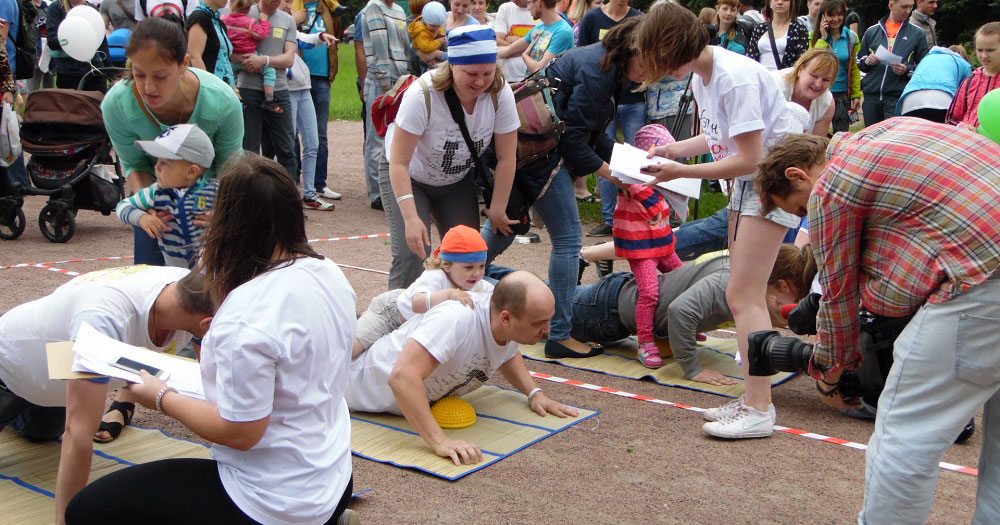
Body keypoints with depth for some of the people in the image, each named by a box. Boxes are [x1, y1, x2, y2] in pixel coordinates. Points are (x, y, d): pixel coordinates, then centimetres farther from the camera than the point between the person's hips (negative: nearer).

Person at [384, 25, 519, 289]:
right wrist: (410, 218, -40)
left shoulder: (500, 93, -23)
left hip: (458, 179, 4)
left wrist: (498, 209, -10)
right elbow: (399, 163, -32)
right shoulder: (422, 95, -34)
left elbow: (506, 158, -13)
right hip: (408, 176, -4)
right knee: (411, 255, -17)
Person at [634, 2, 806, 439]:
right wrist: (676, 149, 2)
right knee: (745, 295, 10)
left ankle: (759, 411, -7)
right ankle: (754, 399, 17)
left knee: (743, 295, -12)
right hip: (746, 185, 10)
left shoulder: (735, 78, -24)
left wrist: (681, 172, -18)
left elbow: (748, 159, -24)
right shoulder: (700, 78, 5)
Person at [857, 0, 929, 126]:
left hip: (898, 97, -3)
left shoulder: (917, 33, 8)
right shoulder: (872, 31, 14)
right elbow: (859, 61, 19)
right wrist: (867, 61, -4)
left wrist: (907, 70, -12)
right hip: (871, 97, 3)